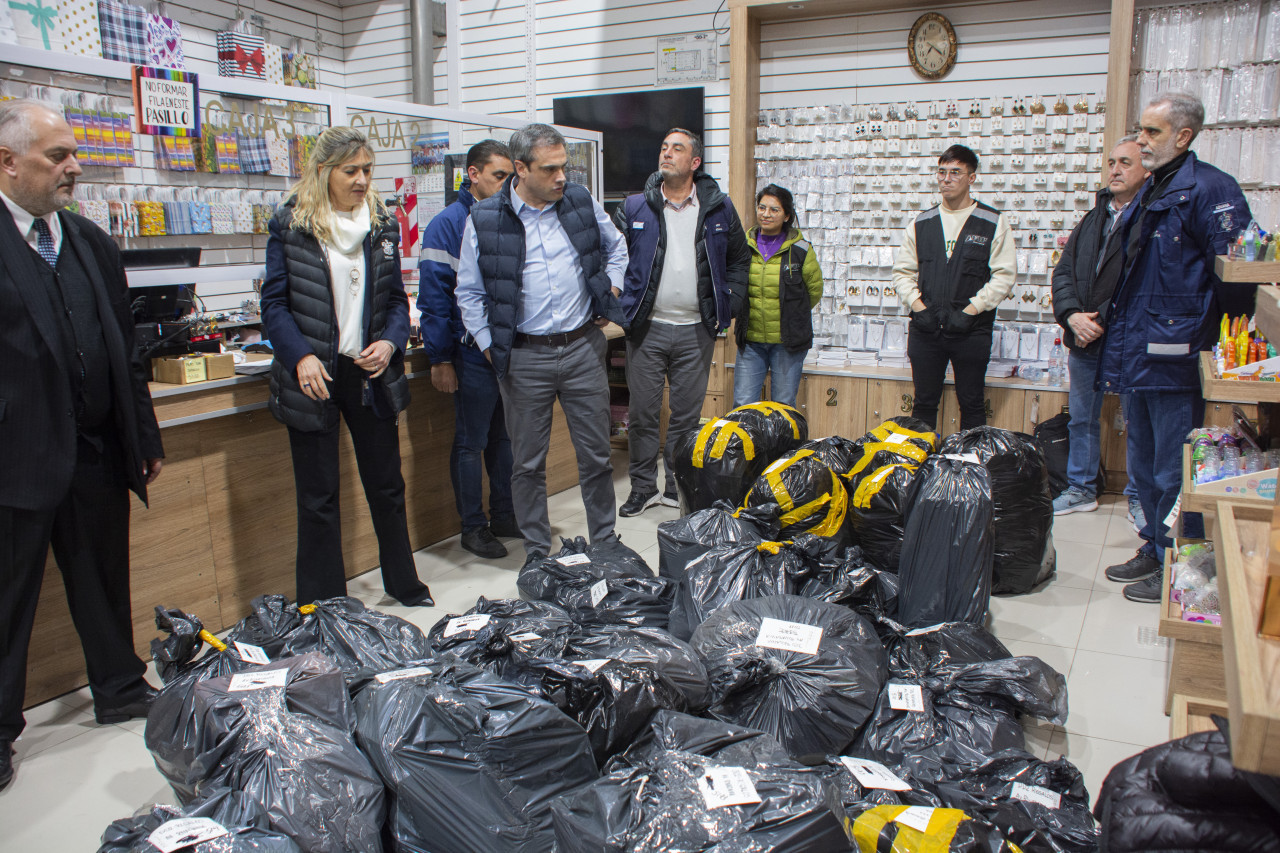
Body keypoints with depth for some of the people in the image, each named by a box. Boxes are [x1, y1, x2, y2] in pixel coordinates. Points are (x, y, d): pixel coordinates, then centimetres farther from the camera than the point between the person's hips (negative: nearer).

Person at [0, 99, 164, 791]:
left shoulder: (92, 241, 11)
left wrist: (145, 437, 14)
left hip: (97, 450, 5)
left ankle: (120, 690, 36)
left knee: (104, 580, 18)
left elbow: (125, 349, 14)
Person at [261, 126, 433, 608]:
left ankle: (404, 586, 30)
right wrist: (300, 356, -18)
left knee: (387, 485, 13)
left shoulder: (382, 225, 7)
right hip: (314, 378, -3)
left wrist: (391, 342, -8)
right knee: (318, 497, 6)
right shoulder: (291, 224, -3)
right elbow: (274, 302, -3)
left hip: (370, 372, 3)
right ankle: (322, 606, 20)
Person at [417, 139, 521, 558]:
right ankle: (473, 527, 16)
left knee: (505, 437, 15)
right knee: (470, 443, 5)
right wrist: (440, 359, -15)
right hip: (473, 354, -6)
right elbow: (433, 297, -12)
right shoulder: (449, 224, -9)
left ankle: (504, 516, 27)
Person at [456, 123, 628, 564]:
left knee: (596, 454, 9)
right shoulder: (484, 220, -5)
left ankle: (605, 540, 27)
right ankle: (537, 551, 24)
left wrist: (609, 294, 11)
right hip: (524, 357, -1)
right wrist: (490, 346, -2)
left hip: (583, 346, 2)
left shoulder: (582, 202, 2)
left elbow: (615, 247, 22)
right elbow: (469, 293, 4)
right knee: (528, 462, 8)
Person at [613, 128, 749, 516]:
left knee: (687, 416, 8)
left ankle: (678, 488, 22)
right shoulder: (634, 207, 3)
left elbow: (740, 259, 15)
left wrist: (729, 307, 7)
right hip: (647, 327, 0)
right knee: (642, 413, 4)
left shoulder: (719, 208, 5)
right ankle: (643, 487, 18)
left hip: (697, 330, 1)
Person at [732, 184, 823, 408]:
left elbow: (814, 291, 9)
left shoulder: (800, 250, -3)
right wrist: (741, 318, 12)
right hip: (750, 339, 2)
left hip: (787, 341, -2)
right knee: (743, 404, 0)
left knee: (783, 406, 4)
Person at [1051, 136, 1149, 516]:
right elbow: (1063, 272, 10)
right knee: (1082, 418, 16)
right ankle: (1081, 489, 29)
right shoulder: (1092, 220, 15)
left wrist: (1102, 320, -18)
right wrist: (1072, 316, -6)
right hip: (1083, 342, 7)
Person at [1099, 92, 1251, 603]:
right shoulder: (1147, 195, 16)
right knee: (1144, 465, 18)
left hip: (1175, 358, -9)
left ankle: (1174, 568, 12)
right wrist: (1111, 322, 20)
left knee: (1173, 471, 0)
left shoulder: (1209, 189, -11)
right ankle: (1154, 551, 31)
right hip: (1136, 358, 9)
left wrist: (1218, 347, -16)